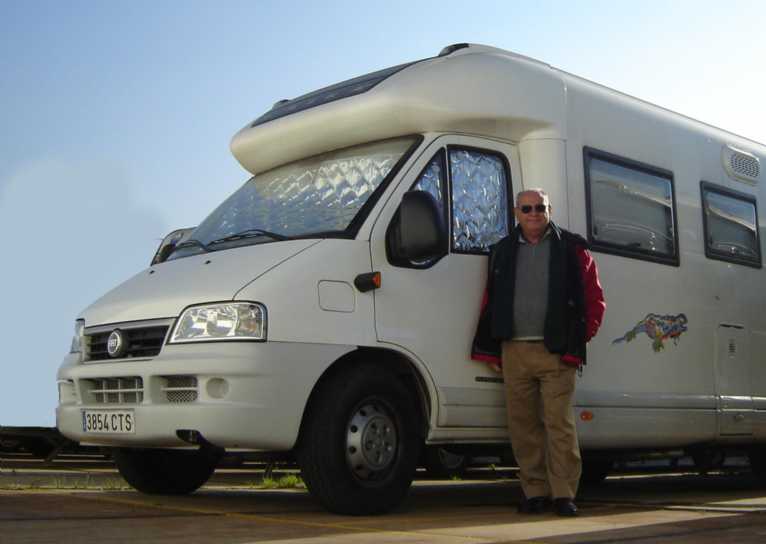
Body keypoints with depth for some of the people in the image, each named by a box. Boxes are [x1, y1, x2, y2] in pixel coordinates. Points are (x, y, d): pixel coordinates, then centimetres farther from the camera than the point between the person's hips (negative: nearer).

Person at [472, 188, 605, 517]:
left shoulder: (571, 248, 5)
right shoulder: (503, 251, 15)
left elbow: (595, 299, 6)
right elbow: (490, 302, 16)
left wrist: (581, 336, -2)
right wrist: (491, 348, 10)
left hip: (556, 352, -3)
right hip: (514, 352, 3)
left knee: (559, 423, -5)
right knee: (522, 425, 5)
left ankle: (564, 493, 2)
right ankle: (535, 492, 13)